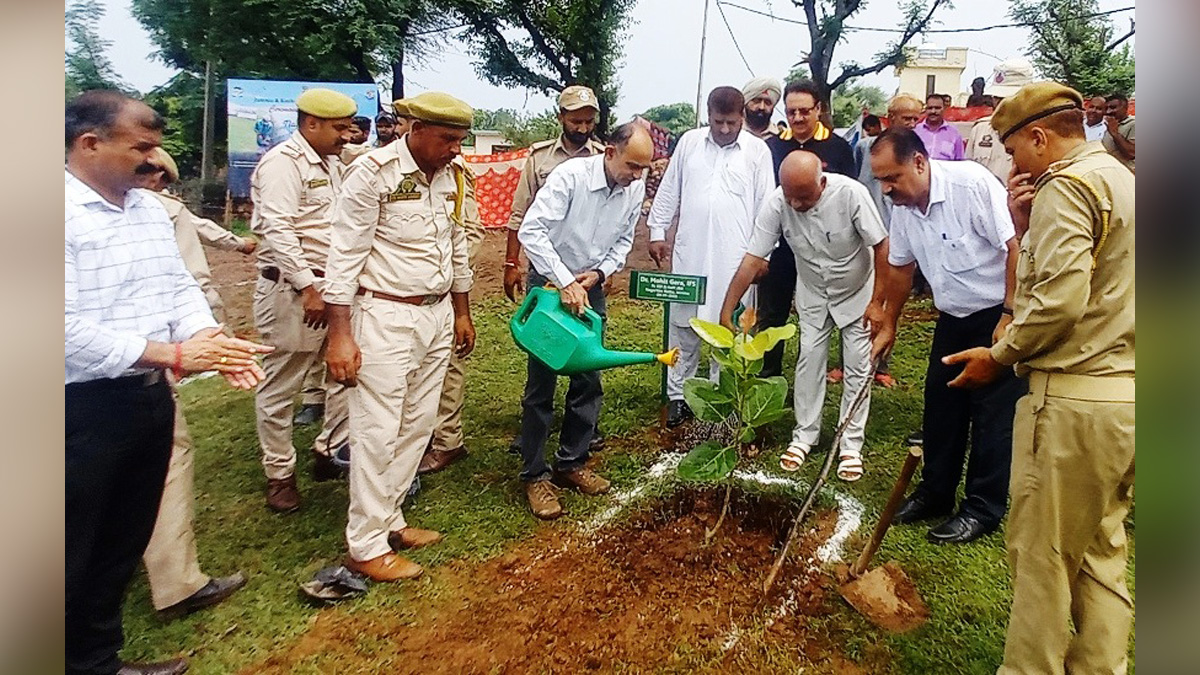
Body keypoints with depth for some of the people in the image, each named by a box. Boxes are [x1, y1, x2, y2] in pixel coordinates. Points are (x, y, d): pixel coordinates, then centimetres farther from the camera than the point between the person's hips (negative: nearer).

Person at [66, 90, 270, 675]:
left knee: (125, 541, 21)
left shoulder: (150, 208, 10)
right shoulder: (66, 212, -17)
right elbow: (68, 329, -23)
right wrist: (172, 354, -22)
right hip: (83, 408, -8)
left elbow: (180, 286, 9)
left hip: (149, 397, 8)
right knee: (76, 554, 9)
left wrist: (212, 342, -9)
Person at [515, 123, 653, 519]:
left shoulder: (635, 188, -5)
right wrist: (565, 282, -32)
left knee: (588, 383, 9)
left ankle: (571, 463, 24)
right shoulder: (570, 175, -22)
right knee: (541, 385, -2)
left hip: (591, 287, 6)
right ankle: (534, 476, 9)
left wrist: (598, 273, -9)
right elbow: (531, 231, -27)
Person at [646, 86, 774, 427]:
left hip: (735, 257, -1)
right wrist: (657, 231, 8)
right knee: (683, 325, 7)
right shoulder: (689, 142, 7)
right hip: (689, 252, 2)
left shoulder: (758, 150, 2)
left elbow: (765, 204, 3)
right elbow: (668, 191, 11)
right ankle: (678, 394, 18)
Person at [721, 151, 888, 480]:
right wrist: (726, 310, -26)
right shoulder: (777, 203, -25)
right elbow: (753, 259, -23)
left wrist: (877, 302, -19)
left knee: (859, 367, 1)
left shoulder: (851, 193, -32)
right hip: (813, 294, 2)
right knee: (809, 359, 4)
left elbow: (881, 245, -21)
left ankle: (851, 445, 13)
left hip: (857, 292, -2)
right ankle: (805, 434, 20)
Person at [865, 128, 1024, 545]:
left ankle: (983, 509, 13)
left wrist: (1010, 315, -21)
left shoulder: (972, 183, -22)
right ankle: (935, 492, 27)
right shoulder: (903, 206, -1)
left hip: (998, 316, -7)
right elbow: (900, 268, 11)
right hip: (954, 319, 7)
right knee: (940, 407, 12)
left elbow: (1017, 246, -21)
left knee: (993, 415, 0)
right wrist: (888, 325, 16)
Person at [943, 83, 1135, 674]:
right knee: (1101, 549, 17)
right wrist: (1027, 228, 6)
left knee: (1041, 553, 3)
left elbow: (1060, 298, -22)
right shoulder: (1120, 178, 19)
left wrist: (1000, 356, -10)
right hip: (1124, 394, 10)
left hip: (1074, 398, -10)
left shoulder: (1065, 185, -11)